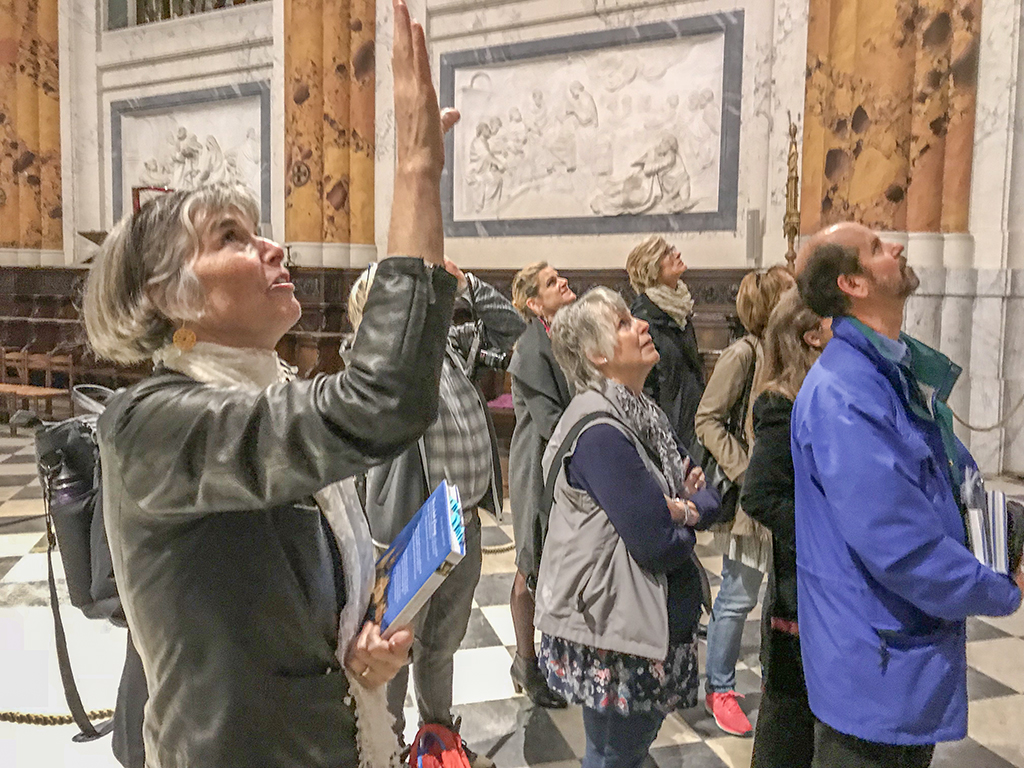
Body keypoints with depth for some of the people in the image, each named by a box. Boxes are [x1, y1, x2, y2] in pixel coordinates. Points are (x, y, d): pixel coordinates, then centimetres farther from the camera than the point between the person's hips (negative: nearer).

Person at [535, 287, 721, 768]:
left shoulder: (645, 414, 7)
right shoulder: (600, 430, -23)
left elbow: (709, 499, 8)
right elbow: (658, 544, -25)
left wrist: (687, 509, -14)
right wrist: (685, 528, -3)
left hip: (658, 622, 9)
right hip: (613, 635, -8)